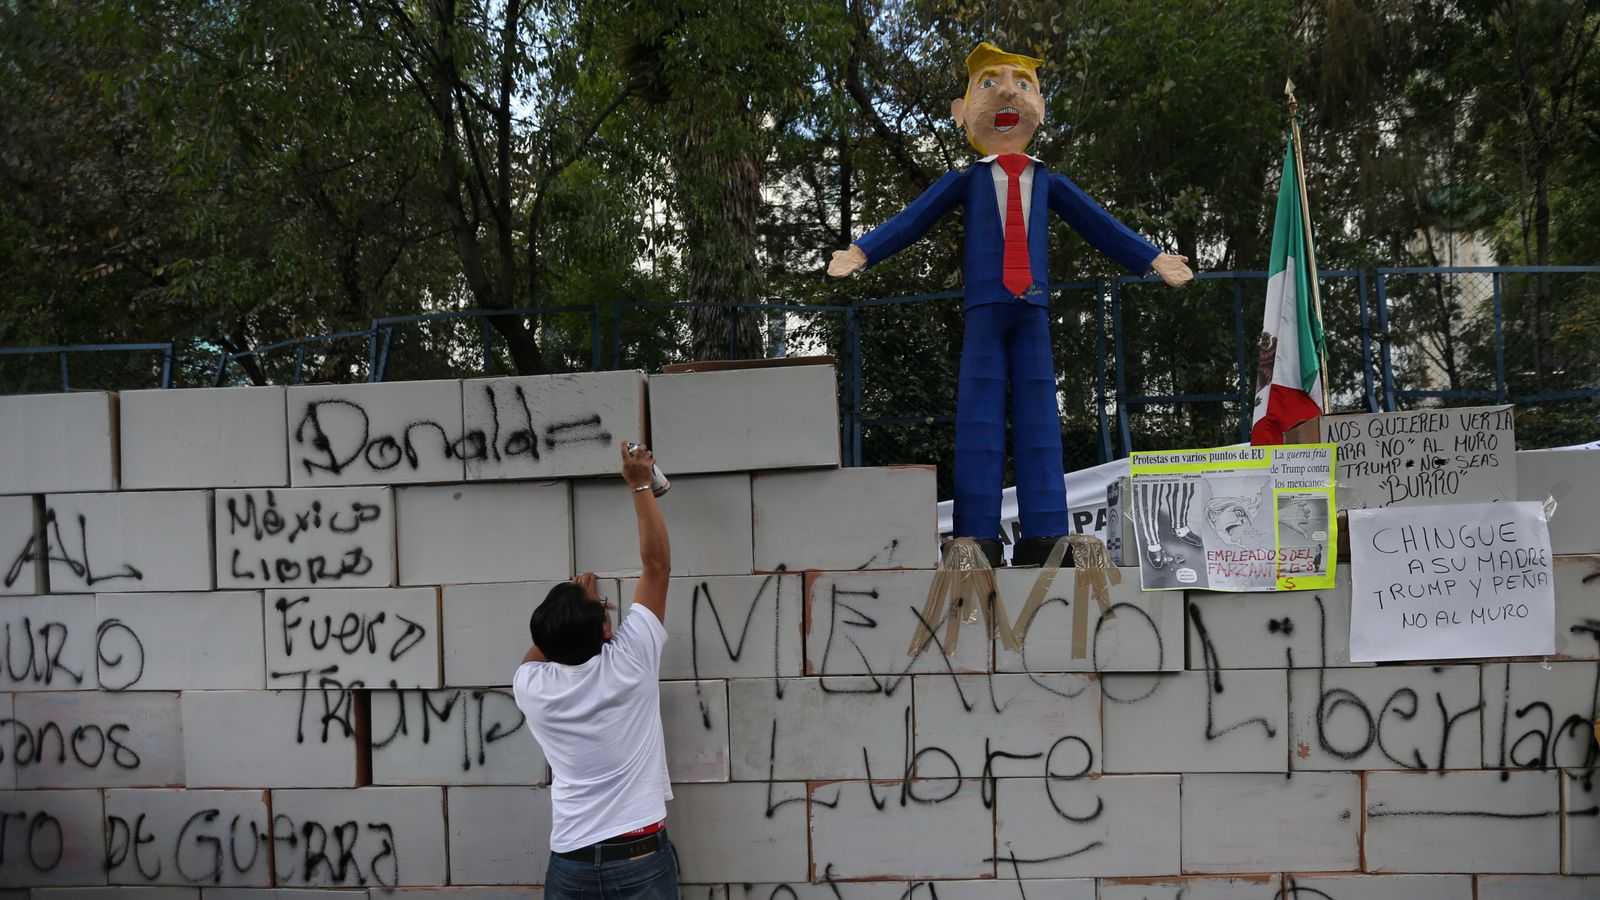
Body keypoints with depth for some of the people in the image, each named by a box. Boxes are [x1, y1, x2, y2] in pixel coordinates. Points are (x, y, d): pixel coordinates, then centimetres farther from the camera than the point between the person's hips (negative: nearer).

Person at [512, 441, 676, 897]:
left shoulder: (531, 687, -4)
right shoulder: (629, 662, -11)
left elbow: (538, 652, 25)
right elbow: (657, 563, -2)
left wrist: (573, 605, 28)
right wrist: (640, 484, 6)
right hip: (642, 860, -2)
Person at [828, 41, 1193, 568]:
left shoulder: (1047, 182, 16)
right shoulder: (966, 180, 9)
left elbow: (1100, 225, 19)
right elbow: (911, 220, 5)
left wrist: (1153, 259, 18)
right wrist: (861, 253, -5)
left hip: (1032, 307, 2)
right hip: (984, 306, -2)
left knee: (1038, 414, -1)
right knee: (979, 414, -6)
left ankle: (1044, 535, -1)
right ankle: (977, 537, -6)